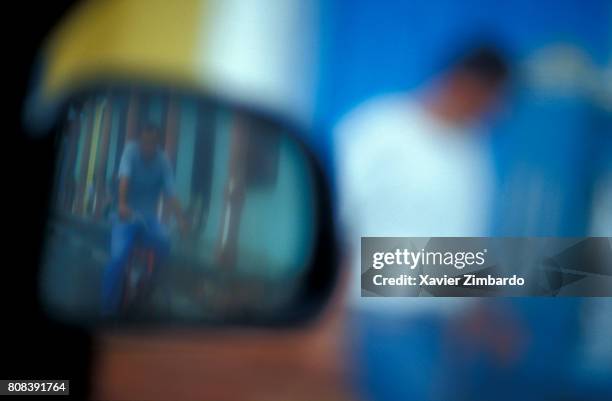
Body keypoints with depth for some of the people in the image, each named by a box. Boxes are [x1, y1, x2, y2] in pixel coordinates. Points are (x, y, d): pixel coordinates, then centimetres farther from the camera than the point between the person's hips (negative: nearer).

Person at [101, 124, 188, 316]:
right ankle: (108, 309, -8)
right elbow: (124, 176, -27)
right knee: (118, 258, -24)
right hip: (126, 215, -2)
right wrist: (122, 204, -45)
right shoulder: (131, 150, -11)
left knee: (164, 243, -29)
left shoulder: (163, 161, -5)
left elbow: (170, 194, -13)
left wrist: (181, 221, -28)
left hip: (148, 216, 2)